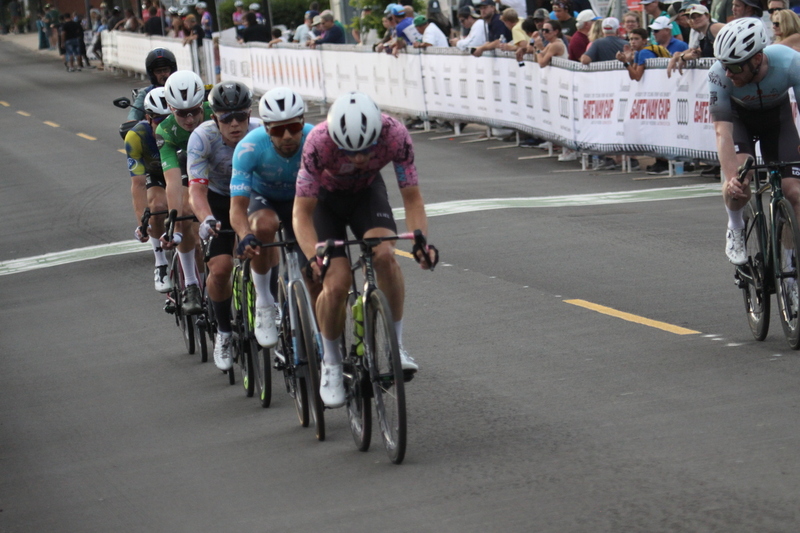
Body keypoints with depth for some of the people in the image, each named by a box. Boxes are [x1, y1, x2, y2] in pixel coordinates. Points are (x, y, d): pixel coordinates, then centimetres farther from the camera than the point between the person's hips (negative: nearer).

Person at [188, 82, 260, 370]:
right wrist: (207, 219, -56)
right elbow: (196, 189, -36)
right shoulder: (202, 137, -28)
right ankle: (224, 332, 6)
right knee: (220, 268, -16)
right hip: (219, 200, -1)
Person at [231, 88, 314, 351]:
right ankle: (263, 302, -18)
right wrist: (245, 237, -55)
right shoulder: (251, 147, -33)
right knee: (264, 225, -36)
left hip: (300, 200, 2)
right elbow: (238, 206, -35)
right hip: (262, 198, -2)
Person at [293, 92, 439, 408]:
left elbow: (412, 198, -23)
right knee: (336, 284, -17)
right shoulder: (319, 143, -38)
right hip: (325, 198, -1)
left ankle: (396, 346, -14)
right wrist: (314, 256, -47)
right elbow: (302, 212, -31)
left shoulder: (395, 136, -33)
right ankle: (331, 362, 7)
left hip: (367, 192, 1)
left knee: (385, 255, -28)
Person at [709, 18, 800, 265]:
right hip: (739, 117, -1)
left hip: (777, 116, 1)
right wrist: (731, 177, -48)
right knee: (738, 182, -26)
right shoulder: (719, 75, -35)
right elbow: (723, 131, -35)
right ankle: (735, 228, 5)